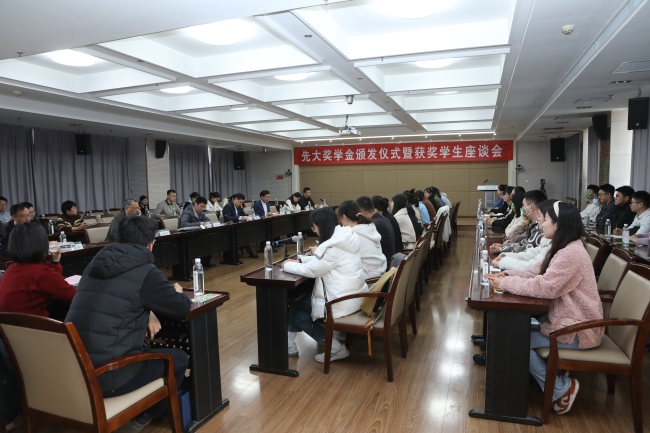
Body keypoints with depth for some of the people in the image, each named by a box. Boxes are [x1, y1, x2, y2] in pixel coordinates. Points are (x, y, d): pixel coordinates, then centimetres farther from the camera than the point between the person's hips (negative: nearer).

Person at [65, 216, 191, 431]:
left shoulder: (96, 263, 8)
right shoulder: (145, 272, -14)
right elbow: (181, 308, -5)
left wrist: (146, 314, 9)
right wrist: (177, 292, 17)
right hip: (105, 376, -8)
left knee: (146, 348, 29)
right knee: (179, 359, 11)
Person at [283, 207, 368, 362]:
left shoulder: (335, 247, -23)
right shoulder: (343, 238, 6)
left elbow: (311, 270, -18)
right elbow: (321, 261, 17)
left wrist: (288, 265, -2)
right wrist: (299, 261, 9)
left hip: (342, 302, -10)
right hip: (351, 295, 10)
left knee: (297, 314, 9)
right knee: (297, 300, 13)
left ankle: (336, 348, 8)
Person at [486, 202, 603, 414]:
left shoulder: (571, 253, -26)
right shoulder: (564, 248, 8)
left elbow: (544, 287, -29)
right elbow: (536, 272, 9)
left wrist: (506, 283, -20)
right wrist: (508, 275, -5)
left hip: (577, 330, -10)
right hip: (566, 319, 10)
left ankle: (561, 389, 4)